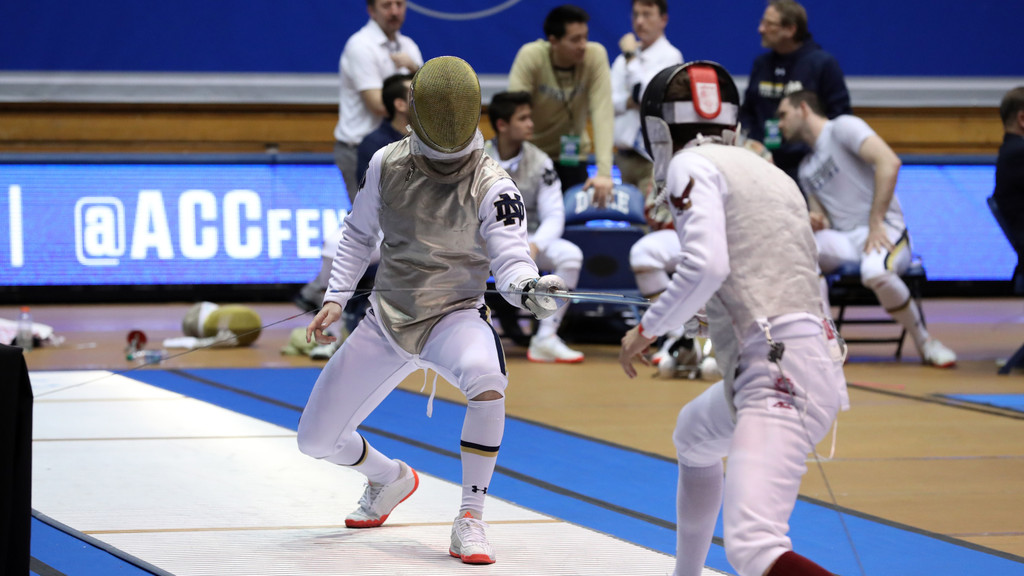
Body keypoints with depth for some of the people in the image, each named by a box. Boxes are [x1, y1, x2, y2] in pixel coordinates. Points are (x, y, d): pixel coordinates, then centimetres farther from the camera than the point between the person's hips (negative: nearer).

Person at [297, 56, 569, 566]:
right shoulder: (388, 164, -6)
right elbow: (359, 234, 10)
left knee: (487, 381, -39)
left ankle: (469, 520, -25)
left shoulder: (492, 186, -17)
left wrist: (528, 288, -49)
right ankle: (391, 479, 40)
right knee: (317, 439, 4)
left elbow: (511, 261, -26)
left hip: (453, 318, -4)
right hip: (386, 319, 4)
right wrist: (335, 298, 0)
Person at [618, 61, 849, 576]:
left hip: (779, 373, -9)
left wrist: (647, 329, -3)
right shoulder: (768, 172, 22)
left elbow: (706, 266, -17)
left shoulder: (692, 166, -1)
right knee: (693, 438, 38)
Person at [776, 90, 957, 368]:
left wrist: (876, 222, -19)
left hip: (884, 230, -6)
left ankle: (924, 342, -14)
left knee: (876, 272, -40)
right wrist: (815, 222, -5)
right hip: (841, 240, 6)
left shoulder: (842, 128, -1)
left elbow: (889, 162, -16)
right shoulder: (806, 168, 23)